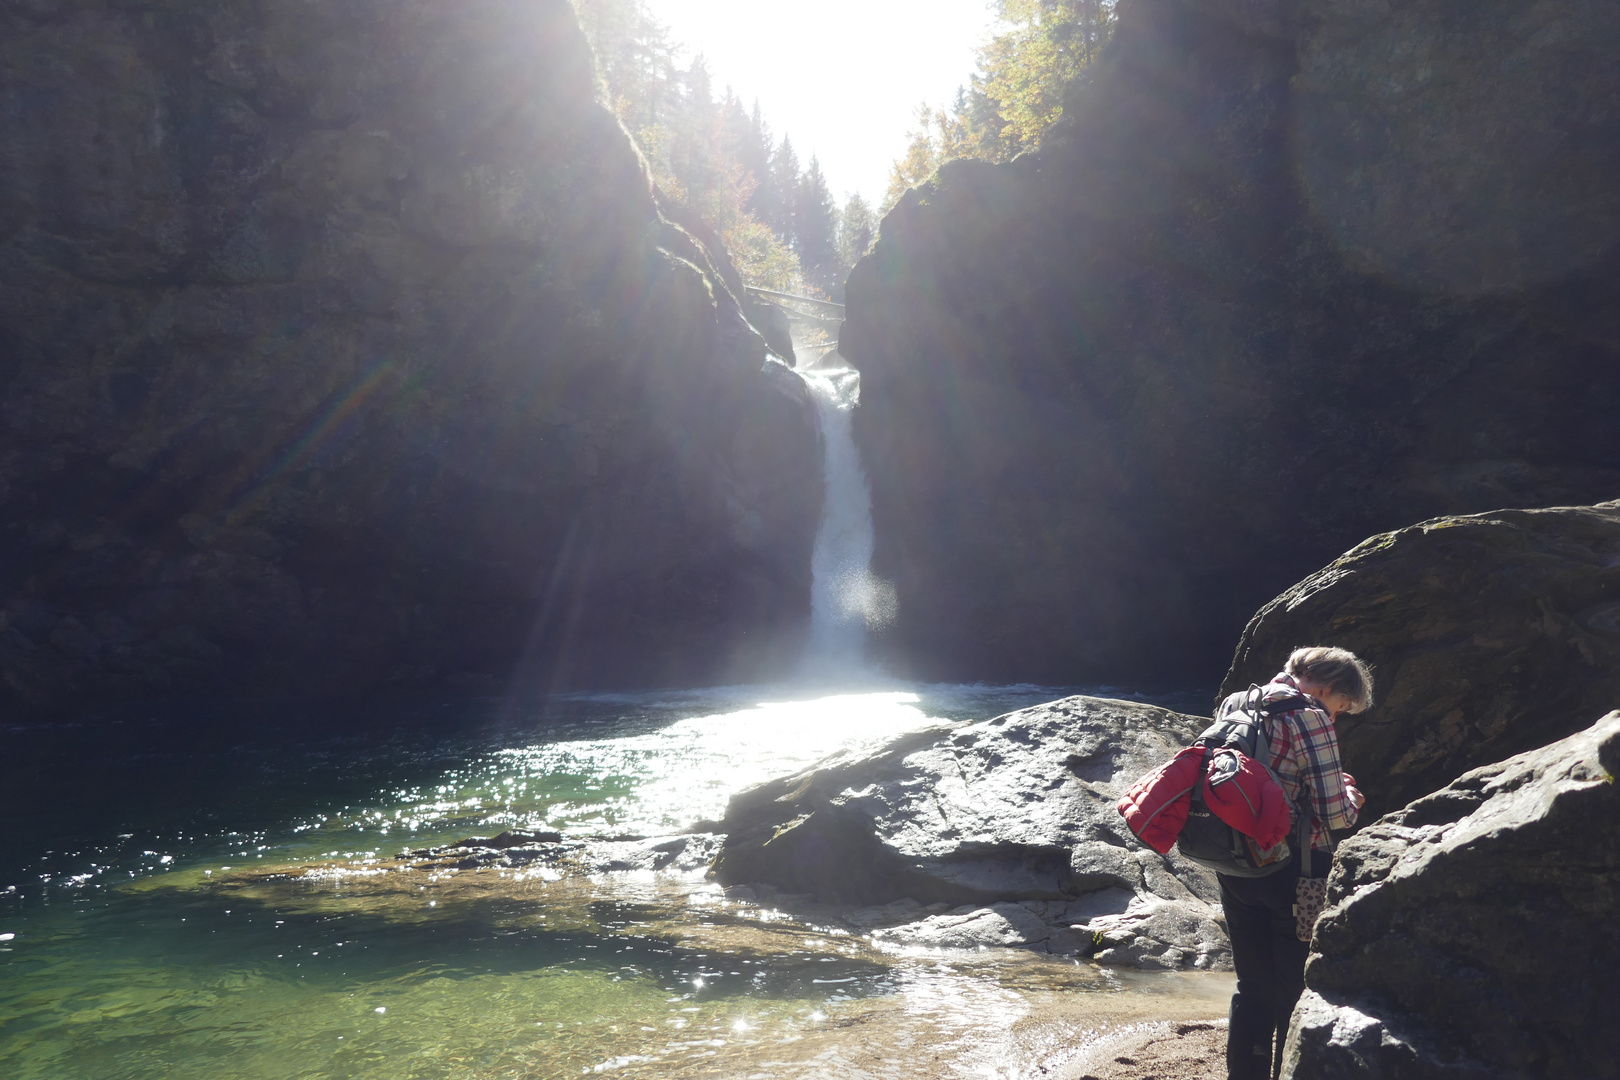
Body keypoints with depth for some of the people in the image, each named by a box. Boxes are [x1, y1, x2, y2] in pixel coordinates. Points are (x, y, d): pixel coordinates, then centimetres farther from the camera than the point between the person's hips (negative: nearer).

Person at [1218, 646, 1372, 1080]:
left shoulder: (1233, 703, 7)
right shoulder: (1309, 718, -15)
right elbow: (1334, 816, -17)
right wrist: (1349, 799, 6)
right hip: (1293, 873, -6)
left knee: (1253, 990, 17)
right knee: (1298, 992, 9)